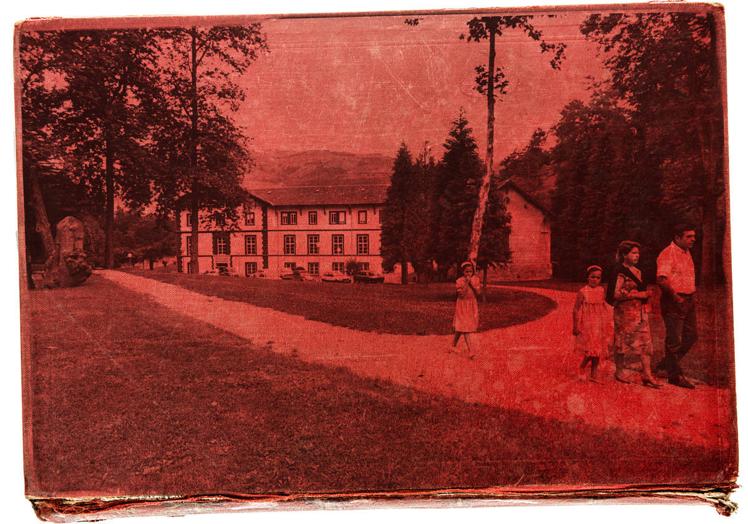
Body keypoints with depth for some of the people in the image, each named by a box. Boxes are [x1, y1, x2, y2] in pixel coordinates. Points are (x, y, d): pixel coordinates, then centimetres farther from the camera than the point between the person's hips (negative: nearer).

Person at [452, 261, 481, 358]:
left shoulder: (476, 279, -1)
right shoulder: (459, 281, -12)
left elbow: (478, 293, -7)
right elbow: (461, 295, -21)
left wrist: (472, 284, -18)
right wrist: (466, 283, -23)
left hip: (472, 307, 4)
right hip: (463, 307, -4)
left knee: (460, 328, 13)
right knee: (465, 328, -9)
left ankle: (453, 344, 32)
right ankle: (470, 352, -10)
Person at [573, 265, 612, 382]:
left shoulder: (601, 291, 5)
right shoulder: (583, 292, -11)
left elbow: (604, 307, 14)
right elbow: (576, 310, -10)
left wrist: (608, 324, 15)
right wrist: (576, 326, -11)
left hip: (600, 326, 5)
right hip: (587, 325, -5)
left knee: (598, 350, 9)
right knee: (592, 350, -8)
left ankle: (593, 375, 20)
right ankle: (582, 368, 18)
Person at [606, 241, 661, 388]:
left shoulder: (637, 271, 13)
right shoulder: (619, 272, -11)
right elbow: (616, 294, -19)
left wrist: (646, 294, 10)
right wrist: (638, 295, -19)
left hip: (640, 312, 8)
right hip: (625, 312, -7)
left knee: (645, 342, 1)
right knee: (623, 342, 4)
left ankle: (647, 375, 2)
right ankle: (619, 372, 19)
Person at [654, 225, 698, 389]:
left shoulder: (687, 252, 16)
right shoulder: (668, 254, -14)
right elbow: (662, 279, -25)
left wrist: (693, 294, 14)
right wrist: (675, 296, -26)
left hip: (688, 300, 9)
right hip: (674, 301, -9)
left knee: (690, 336, 12)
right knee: (674, 339, -2)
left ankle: (665, 365, 25)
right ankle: (675, 375, 7)